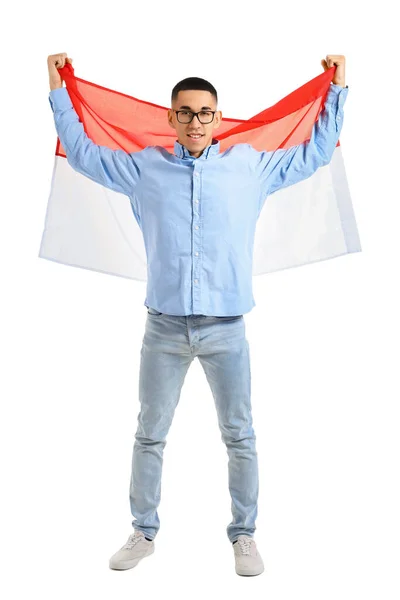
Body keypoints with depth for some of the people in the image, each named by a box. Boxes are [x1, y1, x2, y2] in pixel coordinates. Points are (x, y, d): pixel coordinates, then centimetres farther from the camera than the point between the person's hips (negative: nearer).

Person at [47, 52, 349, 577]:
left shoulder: (249, 165, 6)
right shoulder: (145, 168, 8)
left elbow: (315, 153, 17)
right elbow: (82, 154, 19)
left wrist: (337, 89, 19)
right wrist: (59, 91, 23)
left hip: (226, 327, -1)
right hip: (164, 327, 1)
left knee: (239, 436, 7)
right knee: (150, 435, 11)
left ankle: (243, 534, 24)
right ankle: (144, 532, 27)